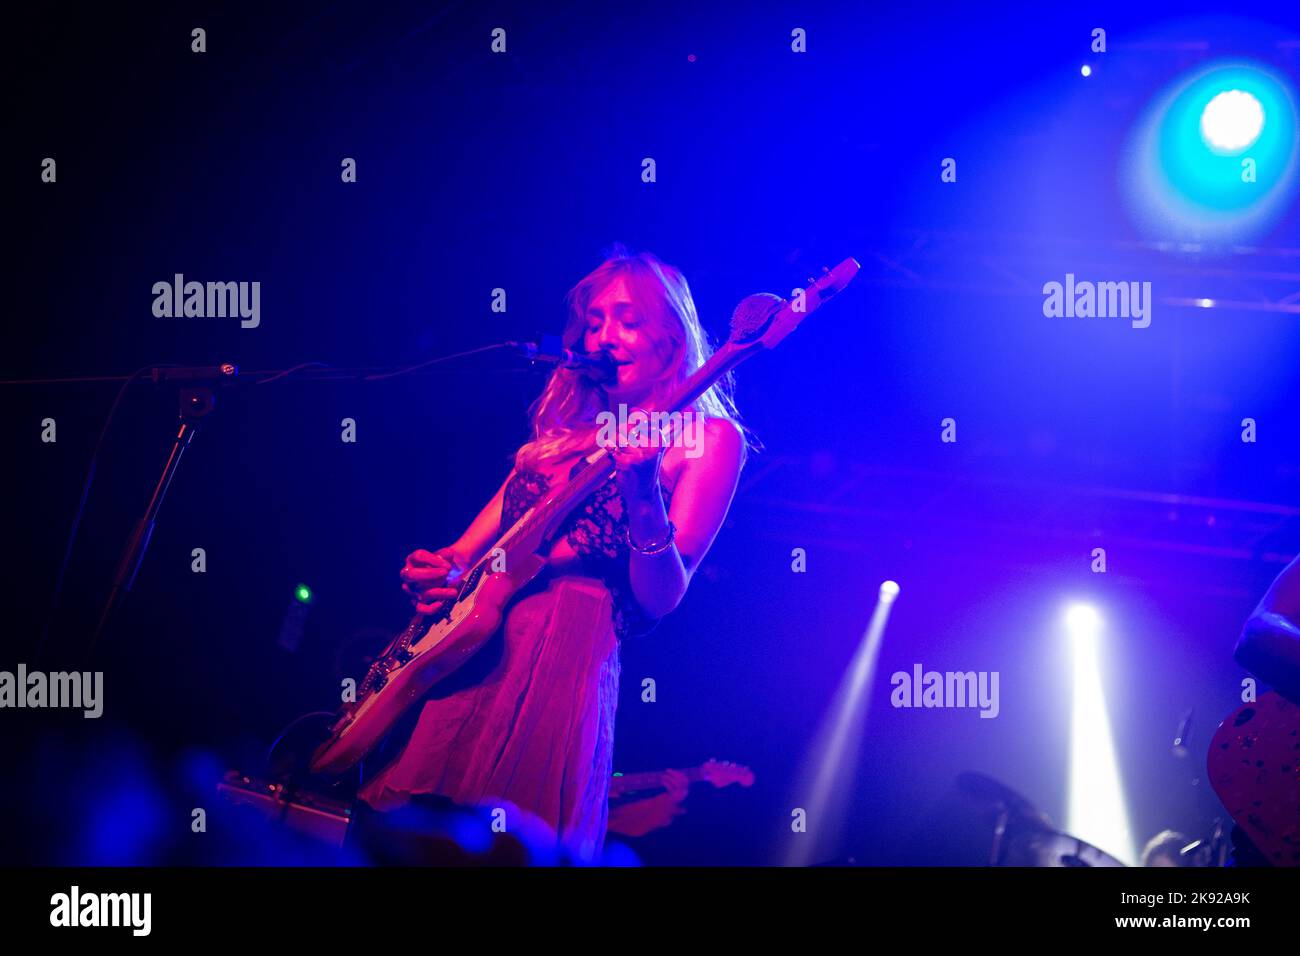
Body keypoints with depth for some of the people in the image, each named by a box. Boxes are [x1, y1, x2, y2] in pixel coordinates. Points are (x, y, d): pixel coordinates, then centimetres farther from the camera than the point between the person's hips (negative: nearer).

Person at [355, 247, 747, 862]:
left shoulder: (709, 437, 3)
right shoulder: (565, 426, 21)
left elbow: (659, 599, -8)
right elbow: (478, 542, 21)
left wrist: (643, 494, -25)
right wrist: (440, 572, -2)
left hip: (570, 647, -6)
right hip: (466, 640, 6)